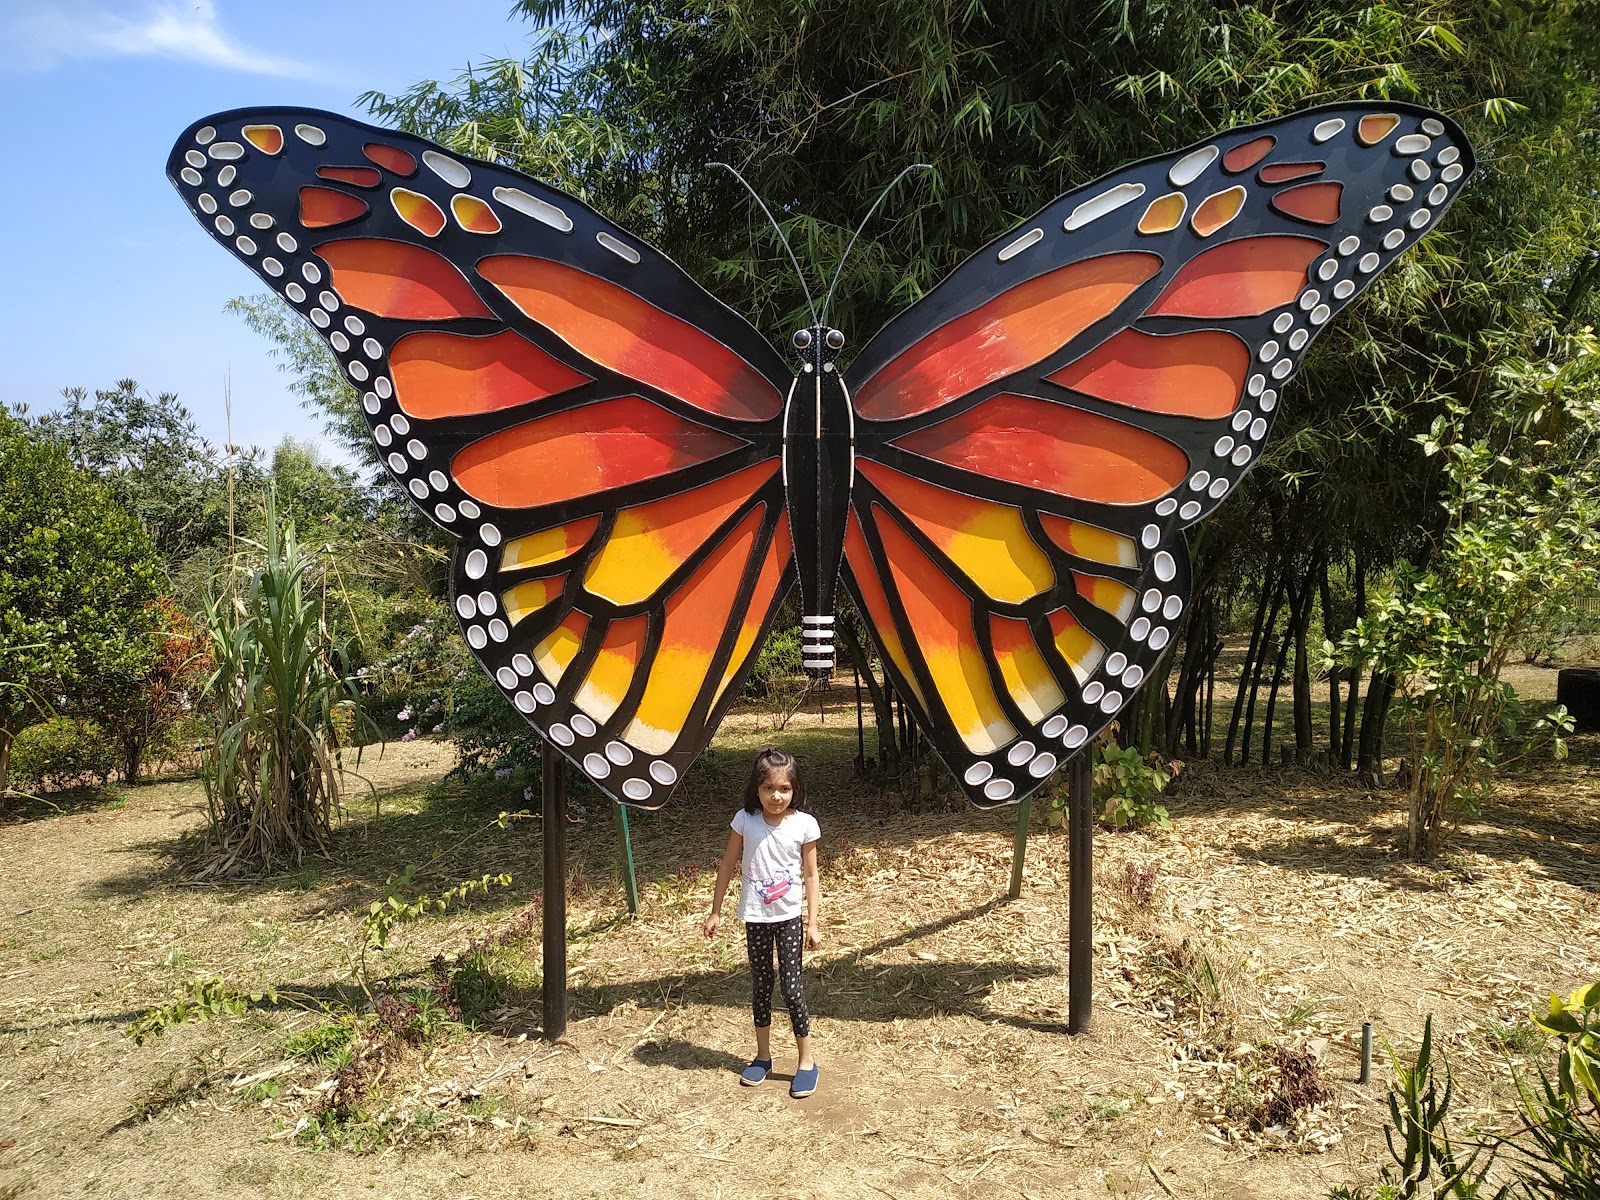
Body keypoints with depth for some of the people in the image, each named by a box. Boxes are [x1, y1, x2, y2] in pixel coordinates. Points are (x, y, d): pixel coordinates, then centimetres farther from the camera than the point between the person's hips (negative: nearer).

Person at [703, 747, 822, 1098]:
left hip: (789, 917, -1)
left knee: (791, 987, -3)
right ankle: (763, 1055, 29)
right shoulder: (745, 820, -9)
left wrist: (813, 922, -4)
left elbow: (810, 876, -3)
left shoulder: (804, 824, -10)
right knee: (760, 986, 13)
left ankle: (806, 1060, 13)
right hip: (755, 917, 2)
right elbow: (727, 865, 2)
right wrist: (715, 911, 4)